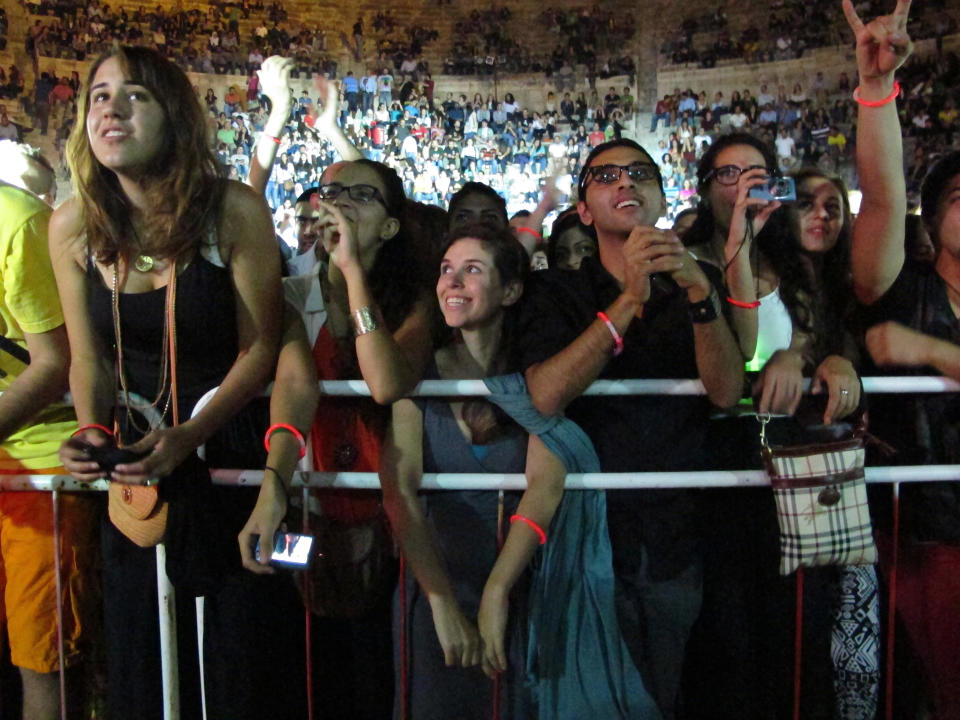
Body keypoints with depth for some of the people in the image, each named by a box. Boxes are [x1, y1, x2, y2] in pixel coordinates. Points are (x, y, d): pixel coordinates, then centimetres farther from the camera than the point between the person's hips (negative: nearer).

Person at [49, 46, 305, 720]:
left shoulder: (232, 211, -15)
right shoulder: (73, 227, -4)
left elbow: (261, 346, -11)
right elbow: (89, 357, 5)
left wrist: (193, 434, -21)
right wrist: (93, 429, -13)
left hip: (233, 443, -3)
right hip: (137, 459, 4)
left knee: (245, 661, 10)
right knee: (143, 661, 18)